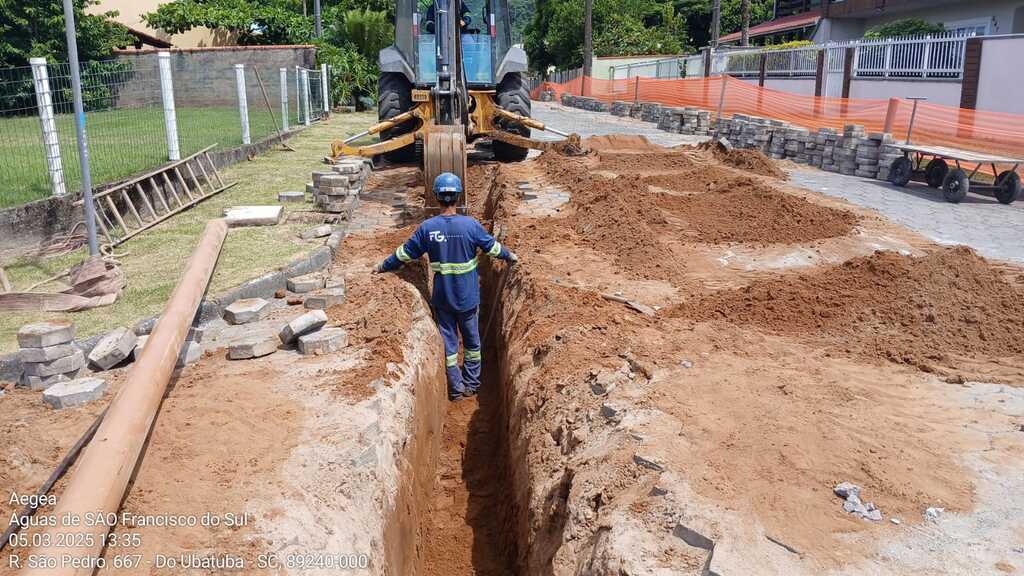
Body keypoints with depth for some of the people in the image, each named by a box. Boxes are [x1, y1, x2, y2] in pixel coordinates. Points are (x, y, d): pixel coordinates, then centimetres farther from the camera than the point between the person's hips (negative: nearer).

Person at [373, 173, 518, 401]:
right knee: (472, 339, 17)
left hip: (442, 297, 1)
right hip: (468, 296, 0)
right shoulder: (470, 225, -13)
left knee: (448, 341, 12)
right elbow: (491, 246, 0)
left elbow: (406, 252, 0)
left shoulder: (427, 228, -10)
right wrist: (509, 256, 21)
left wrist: (384, 267, 17)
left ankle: (456, 388, 18)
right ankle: (471, 384, 27)